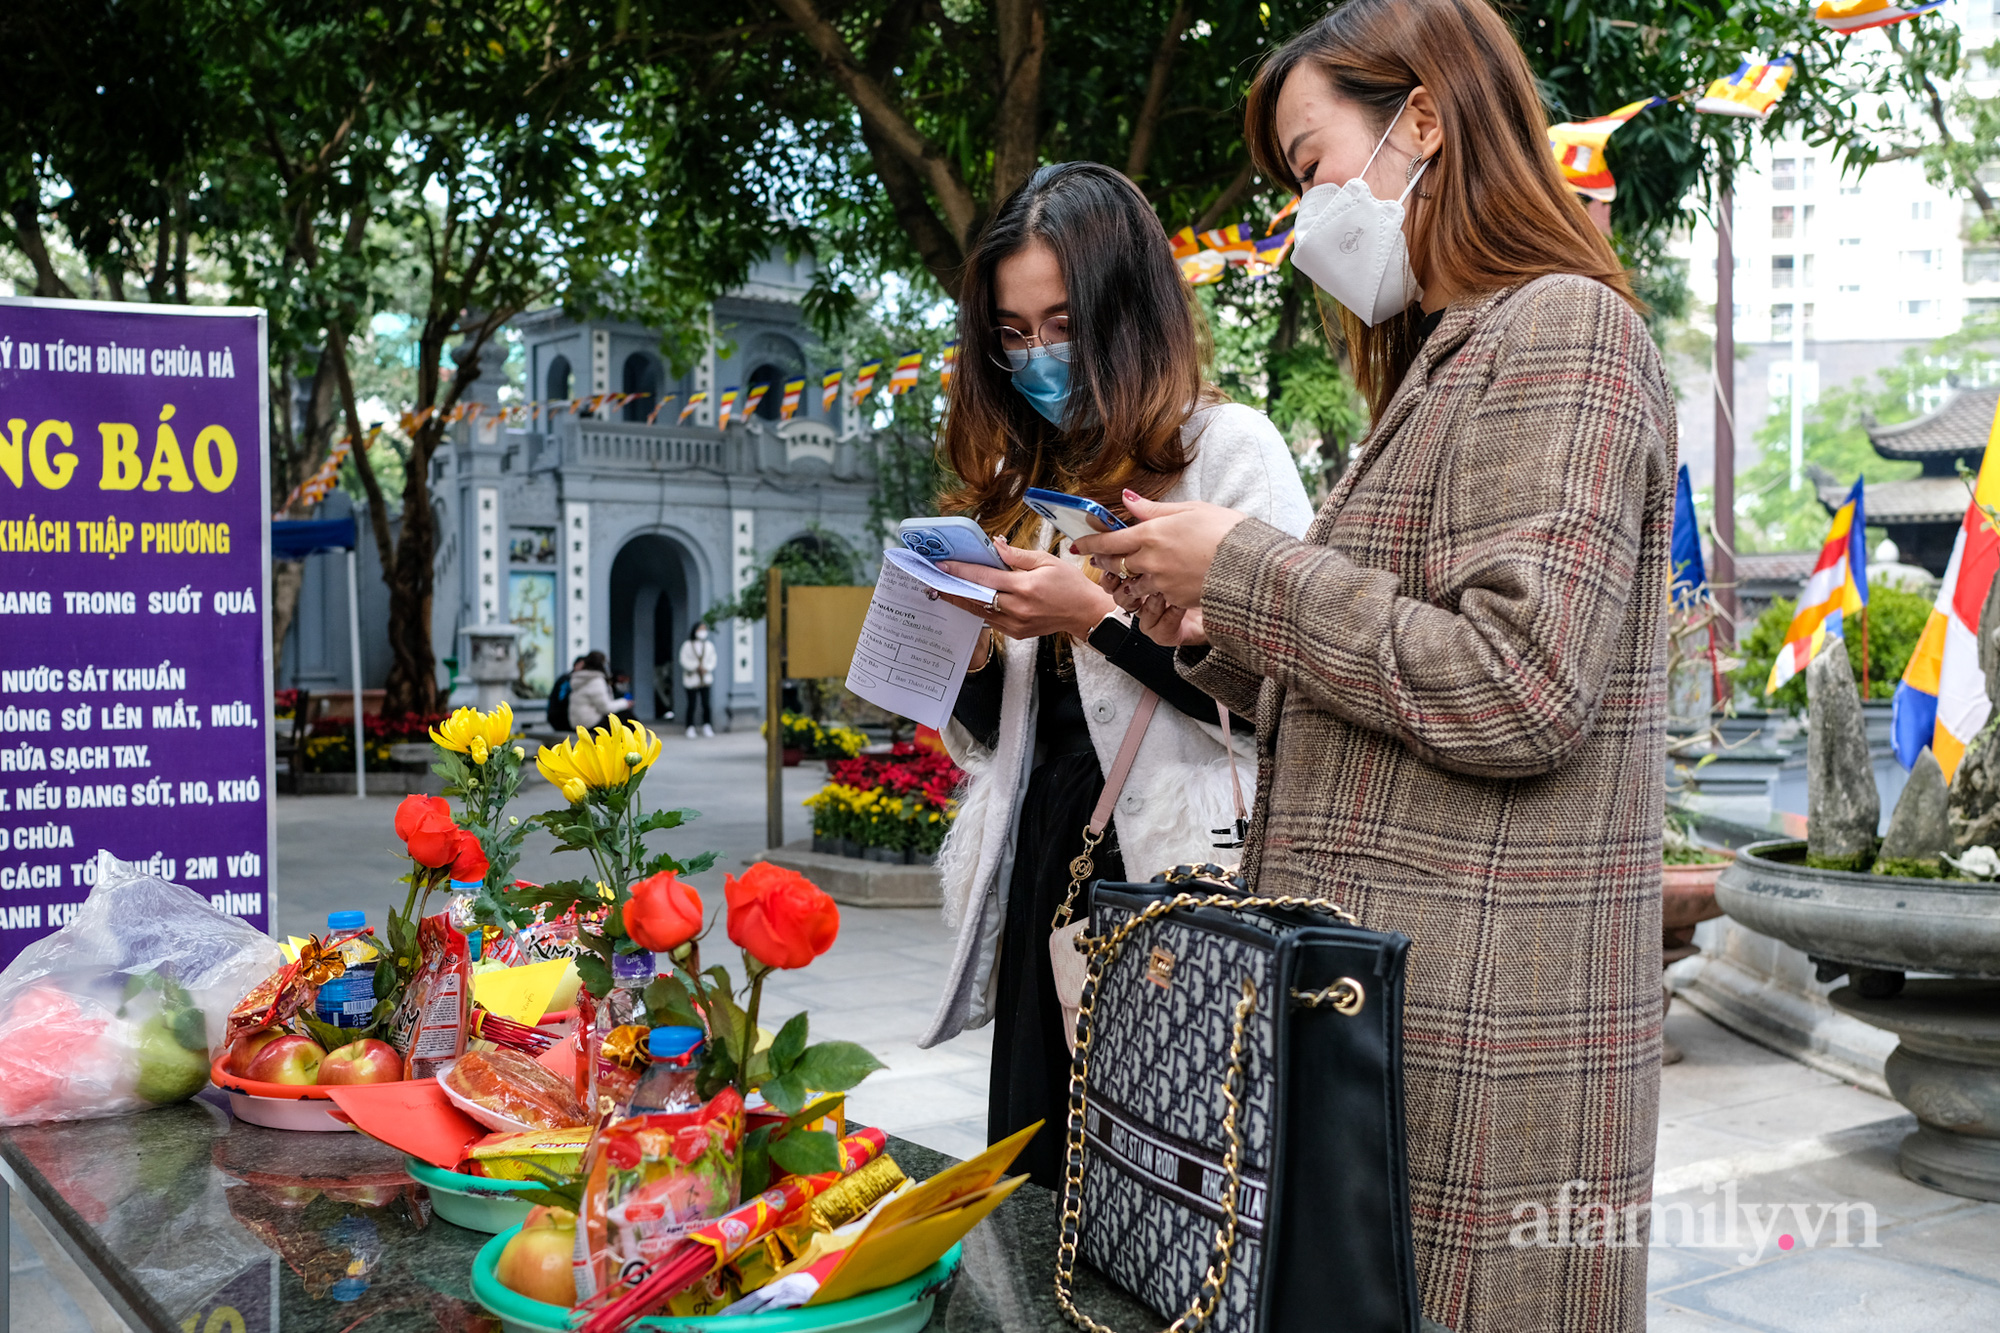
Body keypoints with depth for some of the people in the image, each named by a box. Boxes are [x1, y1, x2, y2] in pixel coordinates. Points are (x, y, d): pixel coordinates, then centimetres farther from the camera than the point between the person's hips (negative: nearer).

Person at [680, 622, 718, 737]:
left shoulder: (709, 646, 8)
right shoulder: (687, 646, 0)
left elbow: (712, 660, 4)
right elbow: (684, 660, -6)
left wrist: (706, 668, -15)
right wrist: (697, 666, -19)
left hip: (705, 679, 2)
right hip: (691, 679, -2)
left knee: (706, 703, -1)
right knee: (692, 704, -1)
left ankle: (706, 727, 10)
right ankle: (690, 728, 8)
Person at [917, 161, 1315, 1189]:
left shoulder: (1228, 447, -3)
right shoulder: (1027, 478, 16)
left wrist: (1097, 616, -17)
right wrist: (975, 649, 0)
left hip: (1180, 876, -6)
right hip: (1044, 874, 6)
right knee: (1037, 1195, 10)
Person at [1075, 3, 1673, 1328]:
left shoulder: (1558, 330, -9)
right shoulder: (1448, 362, 21)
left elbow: (1518, 693, -21)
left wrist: (1246, 568, -14)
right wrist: (1218, 639, 7)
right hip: (1386, 992, 9)